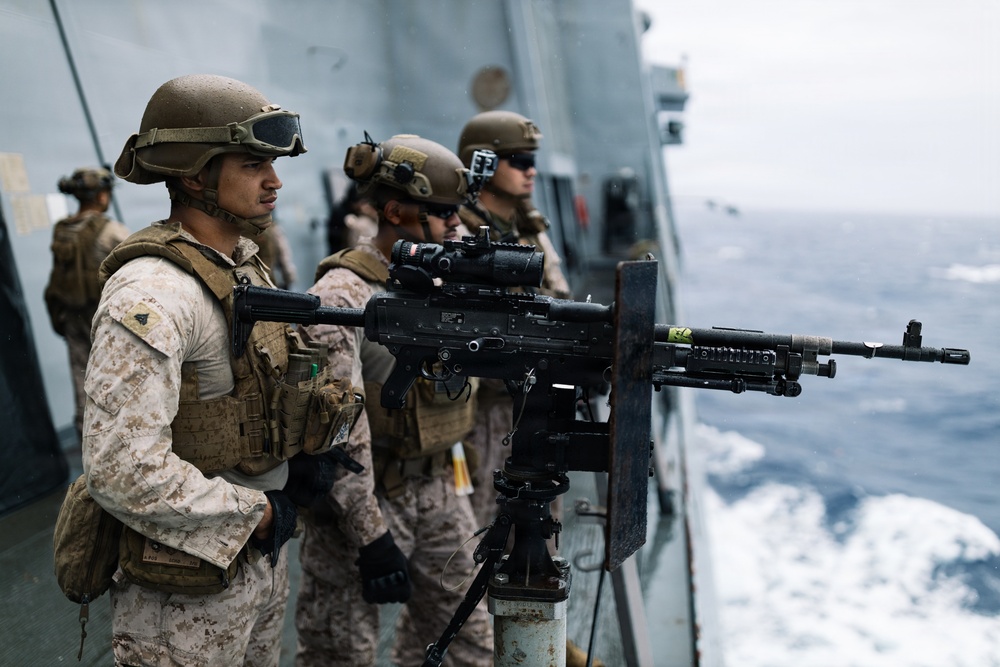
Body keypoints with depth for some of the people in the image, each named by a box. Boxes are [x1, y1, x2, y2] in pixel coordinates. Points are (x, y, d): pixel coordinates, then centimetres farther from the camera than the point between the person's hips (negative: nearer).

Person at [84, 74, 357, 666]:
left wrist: (306, 457, 1)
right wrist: (256, 514, -18)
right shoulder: (151, 295, -23)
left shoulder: (245, 265, 7)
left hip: (266, 556, 8)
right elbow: (122, 471, -29)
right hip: (190, 597, -8)